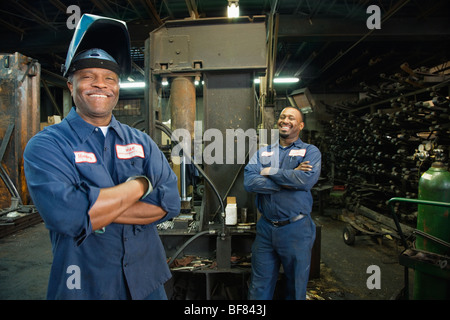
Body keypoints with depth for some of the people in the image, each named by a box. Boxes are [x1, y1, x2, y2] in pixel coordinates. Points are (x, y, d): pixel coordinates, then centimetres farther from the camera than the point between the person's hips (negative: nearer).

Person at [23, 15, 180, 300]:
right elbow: (65, 214, -27)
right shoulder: (46, 145, -9)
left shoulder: (141, 141, 1)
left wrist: (97, 209, -20)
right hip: (84, 287, -3)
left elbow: (170, 201, -11)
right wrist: (139, 185, -17)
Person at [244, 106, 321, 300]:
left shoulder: (310, 151, 1)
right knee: (259, 290, 14)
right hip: (265, 228, 2)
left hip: (296, 228, -2)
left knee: (296, 289, 17)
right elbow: (249, 182, -9)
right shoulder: (262, 153, 8)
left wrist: (269, 171, -12)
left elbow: (307, 179, -20)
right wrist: (289, 180, -15)